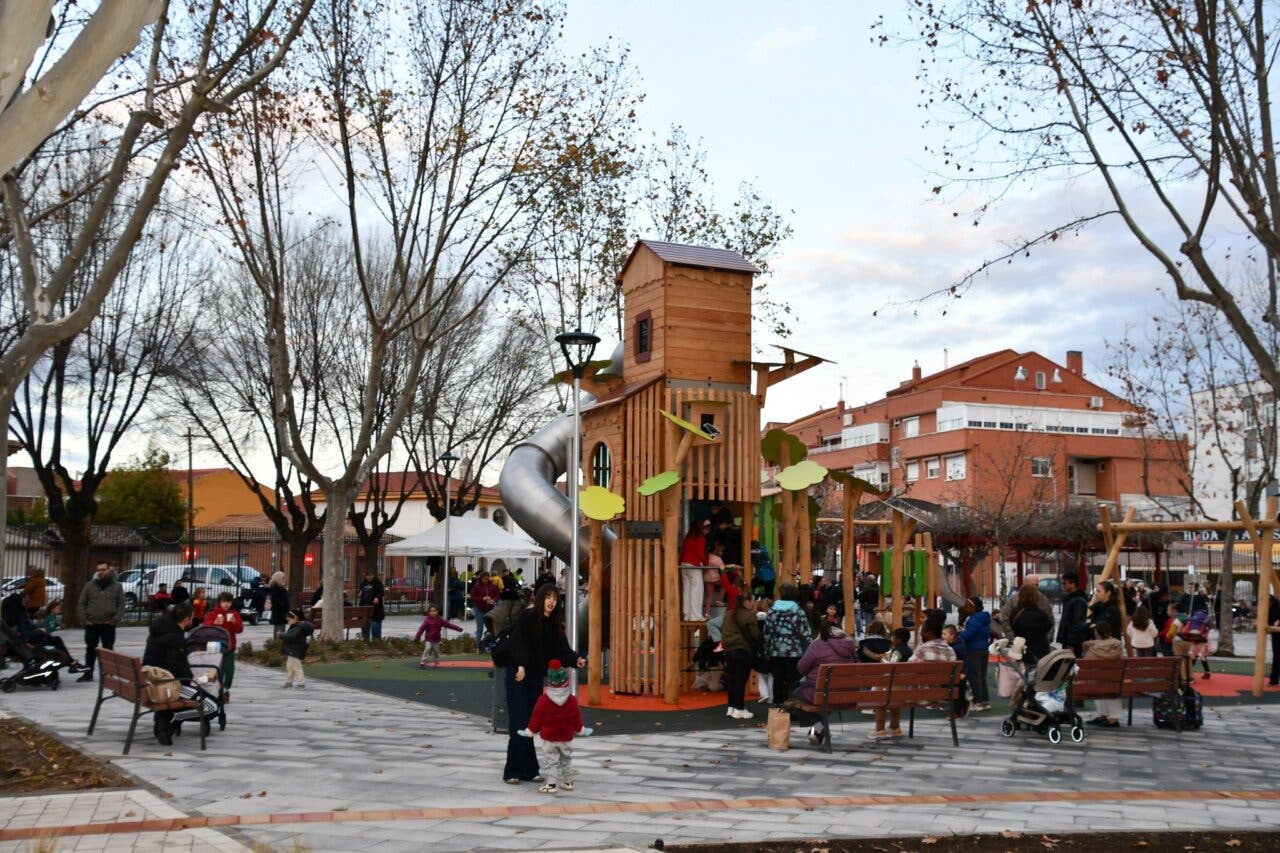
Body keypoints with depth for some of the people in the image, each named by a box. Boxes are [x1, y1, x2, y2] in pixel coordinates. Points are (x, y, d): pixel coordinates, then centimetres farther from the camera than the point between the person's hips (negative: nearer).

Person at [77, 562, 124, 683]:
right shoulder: (89, 586, 6)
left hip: (108, 625, -2)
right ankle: (88, 674, 19)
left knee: (108, 650, 4)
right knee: (90, 650, 10)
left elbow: (121, 605, 1)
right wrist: (83, 619, -4)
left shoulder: (117, 586, 3)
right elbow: (81, 604, 7)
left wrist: (115, 619, -10)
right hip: (91, 624, 2)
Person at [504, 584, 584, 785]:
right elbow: (518, 642, -20)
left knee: (531, 723, 7)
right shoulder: (527, 617, -11)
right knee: (519, 723, -7)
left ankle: (529, 770, 13)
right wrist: (521, 666, -32)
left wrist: (576, 659, -20)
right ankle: (513, 771, -1)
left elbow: (562, 648, -1)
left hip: (536, 677, 6)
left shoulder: (554, 624, 7)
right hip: (518, 675, -6)